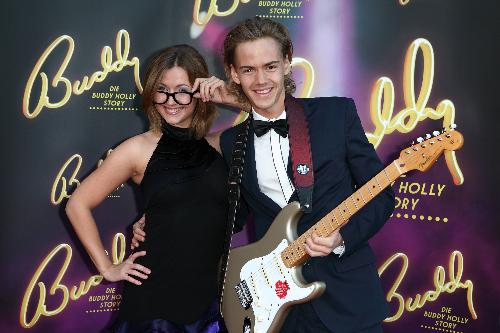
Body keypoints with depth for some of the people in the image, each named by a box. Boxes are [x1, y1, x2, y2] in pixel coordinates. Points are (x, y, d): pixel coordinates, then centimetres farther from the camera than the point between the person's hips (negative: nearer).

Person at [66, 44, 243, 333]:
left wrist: (231, 98, -6)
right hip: (152, 300, -2)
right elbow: (78, 204, 2)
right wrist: (107, 268, 0)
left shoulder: (220, 145, 2)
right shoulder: (139, 149, -5)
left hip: (210, 298, 3)